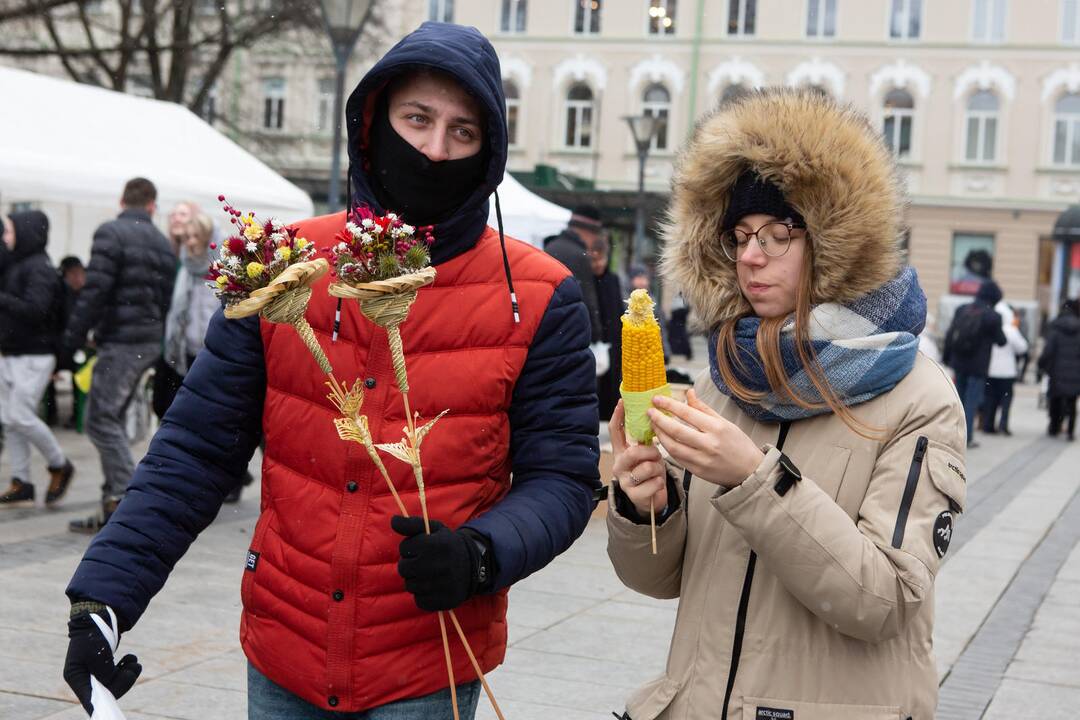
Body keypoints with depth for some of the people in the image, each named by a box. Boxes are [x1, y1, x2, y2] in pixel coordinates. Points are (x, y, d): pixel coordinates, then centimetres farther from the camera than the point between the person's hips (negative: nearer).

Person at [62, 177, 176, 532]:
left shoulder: (110, 233, -9)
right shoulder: (162, 243, 15)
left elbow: (95, 290, -17)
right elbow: (167, 298, 15)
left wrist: (74, 336, -11)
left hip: (120, 342, -8)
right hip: (149, 342, 8)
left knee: (101, 420, -6)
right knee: (111, 418, 14)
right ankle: (115, 510, 16)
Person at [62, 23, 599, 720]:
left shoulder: (537, 298, -7)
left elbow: (562, 474, -4)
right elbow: (197, 451, 0)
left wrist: (479, 554, -23)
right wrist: (101, 596, -8)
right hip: (281, 659, 3)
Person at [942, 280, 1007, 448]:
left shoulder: (961, 310, 2)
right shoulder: (993, 316, -12)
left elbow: (949, 335, 4)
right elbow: (1001, 341, -4)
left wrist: (946, 357, 11)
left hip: (959, 363, 5)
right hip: (978, 366, -5)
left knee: (960, 397, 18)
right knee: (972, 401, 0)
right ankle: (966, 437, -1)